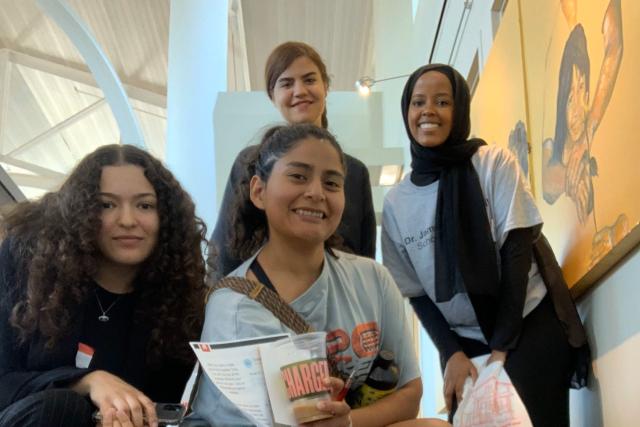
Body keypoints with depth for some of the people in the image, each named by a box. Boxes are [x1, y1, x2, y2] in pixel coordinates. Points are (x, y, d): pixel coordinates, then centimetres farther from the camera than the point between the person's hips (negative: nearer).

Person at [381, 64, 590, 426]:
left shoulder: (496, 163, -6)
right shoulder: (396, 202, -1)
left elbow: (517, 250, -10)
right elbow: (414, 292, 3)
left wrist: (502, 348, -14)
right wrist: (452, 353, -9)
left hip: (531, 327, -2)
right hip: (464, 343, 2)